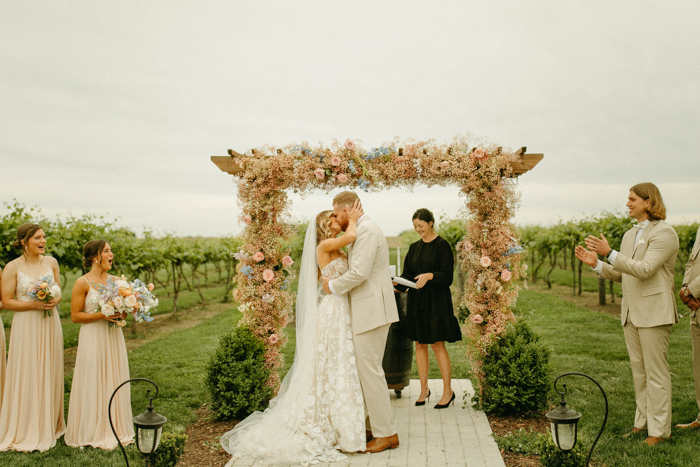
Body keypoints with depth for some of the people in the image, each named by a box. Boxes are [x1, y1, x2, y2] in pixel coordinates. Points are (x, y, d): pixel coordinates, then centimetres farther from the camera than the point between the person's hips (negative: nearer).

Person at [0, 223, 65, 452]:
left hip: (50, 324, 4)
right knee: (26, 377, 1)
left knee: (49, 375, 10)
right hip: (26, 326, -4)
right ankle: (25, 431, 14)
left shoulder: (51, 262, 4)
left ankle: (49, 425, 24)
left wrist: (55, 300, -8)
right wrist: (34, 304, -18)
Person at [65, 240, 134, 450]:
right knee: (93, 383, 2)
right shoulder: (83, 283, -8)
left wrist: (123, 313, -5)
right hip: (93, 338, -5)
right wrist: (101, 315, -18)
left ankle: (114, 429, 23)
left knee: (114, 382, 10)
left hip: (113, 337, 5)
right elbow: (75, 316, -8)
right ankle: (93, 432, 16)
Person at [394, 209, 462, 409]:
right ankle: (424, 389, 18)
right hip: (416, 300, 6)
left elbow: (447, 276, -11)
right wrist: (397, 283, -10)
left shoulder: (442, 245, -6)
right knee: (419, 345, 8)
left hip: (436, 300, -6)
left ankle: (448, 391, 7)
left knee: (437, 345, -4)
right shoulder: (414, 247, 12)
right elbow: (407, 275, 10)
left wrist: (430, 276, -28)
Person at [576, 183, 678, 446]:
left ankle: (659, 429, 6)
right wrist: (596, 264, 4)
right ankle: (643, 420, 25)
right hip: (631, 312, 8)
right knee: (638, 370, 14)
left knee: (656, 372, -2)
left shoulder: (664, 233, -10)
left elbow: (644, 269, -21)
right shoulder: (630, 235, 15)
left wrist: (609, 253, -23)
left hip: (654, 312, -8)